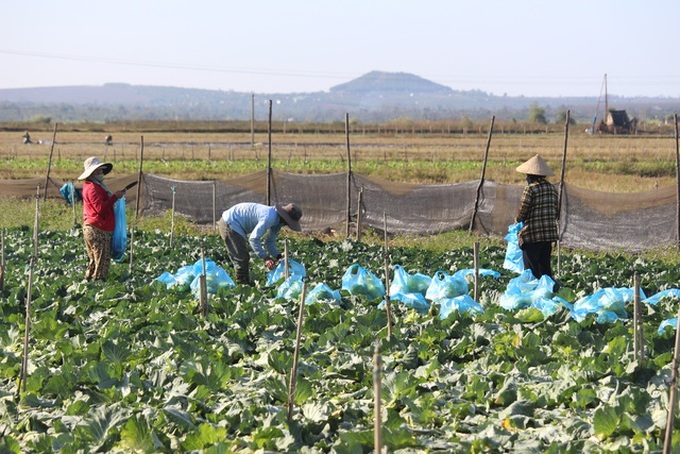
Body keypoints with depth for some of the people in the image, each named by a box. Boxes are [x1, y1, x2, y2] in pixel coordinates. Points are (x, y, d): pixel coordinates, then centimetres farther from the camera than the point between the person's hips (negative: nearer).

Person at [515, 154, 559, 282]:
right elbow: (555, 211, 13)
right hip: (549, 233, 7)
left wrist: (517, 221, 9)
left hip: (532, 234, -6)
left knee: (531, 269, 0)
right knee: (545, 266, 15)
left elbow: (523, 210, -10)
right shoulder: (552, 189, 8)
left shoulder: (530, 188, -11)